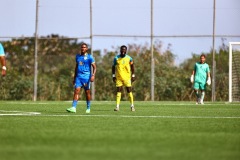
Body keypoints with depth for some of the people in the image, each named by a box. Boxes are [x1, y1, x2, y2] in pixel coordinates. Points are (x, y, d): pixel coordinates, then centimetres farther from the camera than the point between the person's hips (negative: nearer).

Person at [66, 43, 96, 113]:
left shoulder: (89, 57, -2)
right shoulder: (78, 56, 14)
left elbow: (94, 67, -5)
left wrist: (93, 75, -19)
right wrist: (74, 77, 22)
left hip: (86, 77, -4)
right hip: (78, 76, 4)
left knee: (87, 92, 5)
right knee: (76, 91, -9)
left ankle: (88, 108, 18)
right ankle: (73, 108, -16)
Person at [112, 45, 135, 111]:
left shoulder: (129, 58, 1)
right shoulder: (116, 58, 1)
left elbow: (132, 66, 11)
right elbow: (113, 67, 10)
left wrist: (133, 75, 8)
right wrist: (113, 75, 5)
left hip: (127, 77, 0)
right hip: (118, 77, 0)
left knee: (129, 91, 0)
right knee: (118, 91, -3)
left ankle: (132, 106, 9)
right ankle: (117, 106, -4)